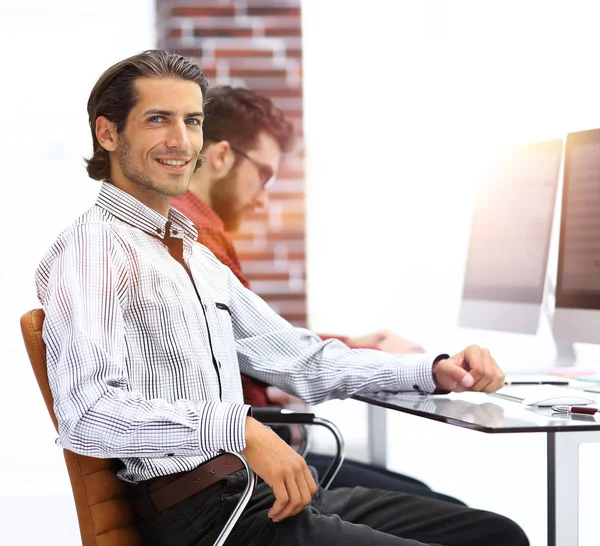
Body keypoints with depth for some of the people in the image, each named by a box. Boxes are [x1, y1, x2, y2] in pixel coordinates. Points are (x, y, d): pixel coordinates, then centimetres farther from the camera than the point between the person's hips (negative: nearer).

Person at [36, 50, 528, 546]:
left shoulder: (199, 258, 22)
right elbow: (86, 413, -22)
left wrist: (435, 370, 11)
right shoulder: (91, 249, -7)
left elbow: (302, 362, 24)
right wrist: (240, 429, -29)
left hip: (275, 493, 9)